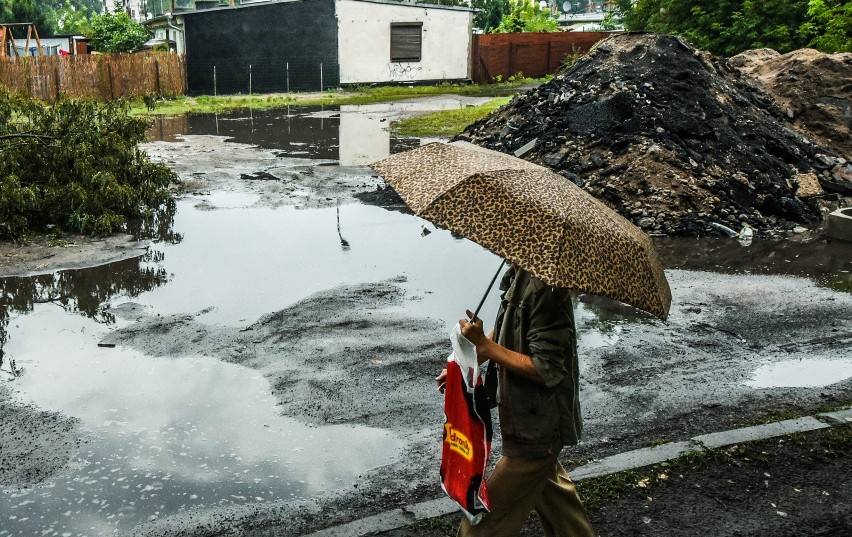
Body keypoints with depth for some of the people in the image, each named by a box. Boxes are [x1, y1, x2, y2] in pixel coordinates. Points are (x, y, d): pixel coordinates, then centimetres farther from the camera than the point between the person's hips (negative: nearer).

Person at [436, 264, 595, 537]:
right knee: (550, 488, 31)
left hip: (535, 427, -10)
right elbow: (505, 329, 15)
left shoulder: (543, 289, -29)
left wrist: (484, 344, -29)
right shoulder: (519, 274, 1)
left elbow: (545, 370, -29)